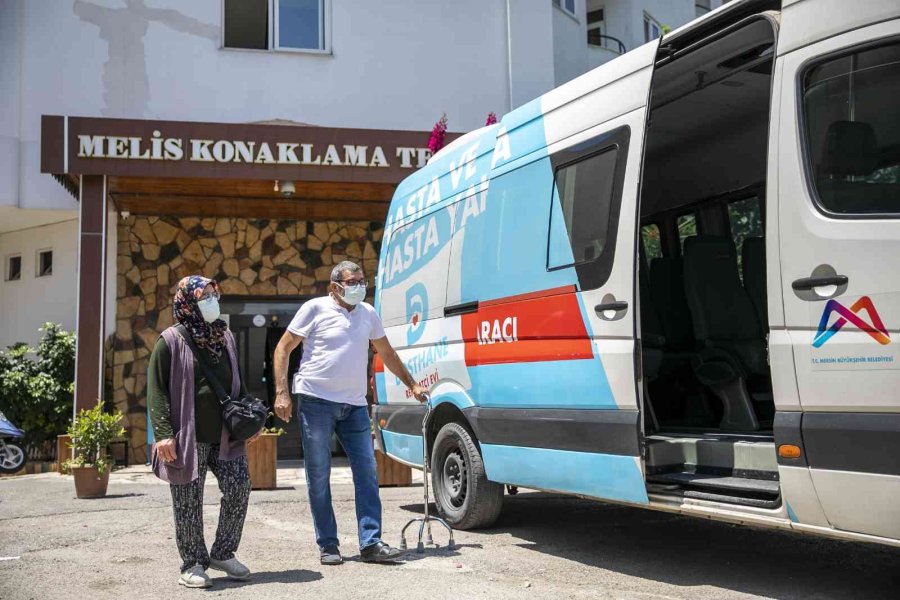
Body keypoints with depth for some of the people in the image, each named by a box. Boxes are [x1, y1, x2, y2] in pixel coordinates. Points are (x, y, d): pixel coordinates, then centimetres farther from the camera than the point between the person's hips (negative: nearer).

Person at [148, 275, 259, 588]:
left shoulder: (225, 336, 13)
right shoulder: (172, 340, -4)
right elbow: (156, 389, -7)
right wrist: (163, 433, -15)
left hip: (225, 435, 5)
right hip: (188, 437, -5)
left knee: (239, 489, 0)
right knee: (188, 502, 2)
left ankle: (223, 553, 18)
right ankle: (194, 563, 17)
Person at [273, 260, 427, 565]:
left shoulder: (368, 314, 12)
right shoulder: (315, 309, -3)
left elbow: (387, 353, 23)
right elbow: (283, 348, -1)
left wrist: (412, 385, 21)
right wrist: (281, 393, -10)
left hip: (355, 405, 5)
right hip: (317, 402, -4)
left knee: (367, 472, 0)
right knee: (318, 477, 2)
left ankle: (371, 543, 4)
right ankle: (327, 545, 11)